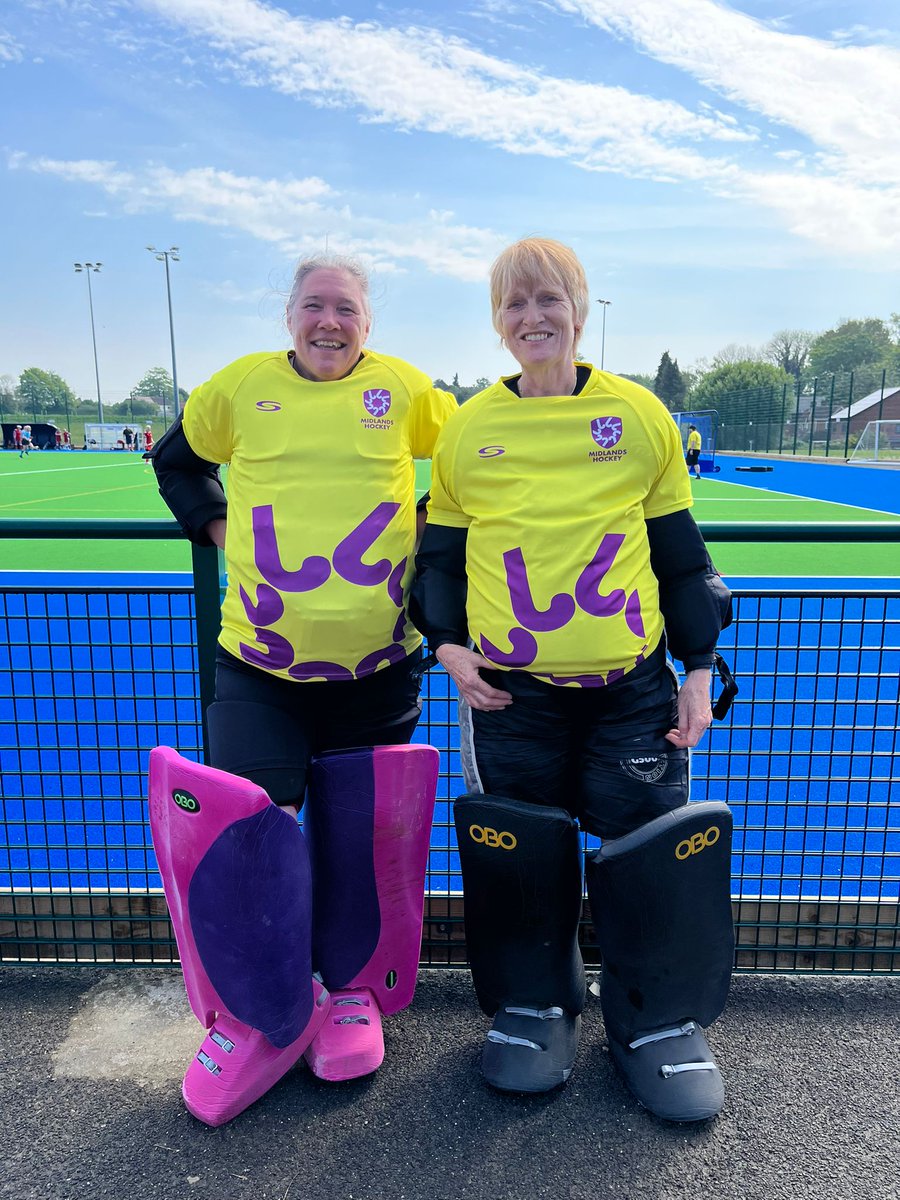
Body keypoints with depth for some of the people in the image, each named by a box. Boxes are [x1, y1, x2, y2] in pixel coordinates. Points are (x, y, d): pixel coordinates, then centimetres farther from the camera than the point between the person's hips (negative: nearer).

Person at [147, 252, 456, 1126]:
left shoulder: (405, 390, 2)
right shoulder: (240, 385, 5)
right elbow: (177, 459, 20)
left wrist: (428, 525, 2)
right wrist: (218, 526, 5)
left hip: (376, 667, 0)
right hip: (259, 666, 1)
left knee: (359, 842, 9)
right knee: (244, 832, -2)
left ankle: (352, 990, 35)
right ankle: (260, 1018, 22)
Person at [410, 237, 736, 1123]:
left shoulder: (640, 415, 3)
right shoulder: (466, 430, 4)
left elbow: (680, 551, 6)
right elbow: (440, 551, 11)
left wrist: (700, 666, 3)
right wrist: (447, 643, -3)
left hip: (634, 684, 0)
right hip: (508, 687, 1)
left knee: (651, 849, 6)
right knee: (518, 852, 9)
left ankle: (659, 1020, 30)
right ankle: (532, 1006, 33)